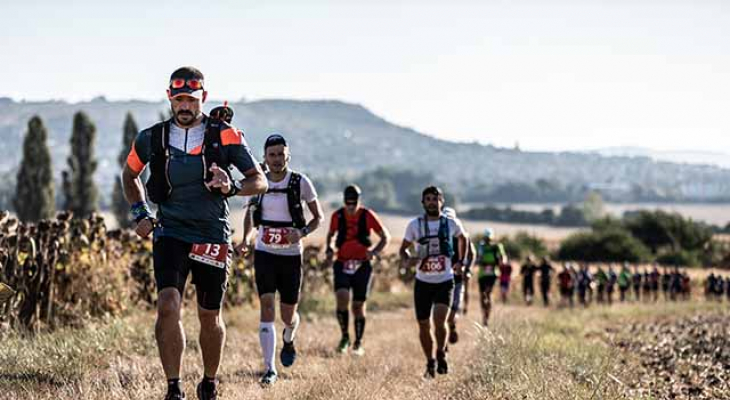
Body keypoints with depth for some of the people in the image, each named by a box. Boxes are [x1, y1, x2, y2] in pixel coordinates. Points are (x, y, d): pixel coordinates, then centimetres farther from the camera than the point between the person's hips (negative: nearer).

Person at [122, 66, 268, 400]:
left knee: (209, 317, 10)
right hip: (170, 233, 0)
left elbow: (260, 181, -1)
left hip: (212, 237, 0)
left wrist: (232, 187, -21)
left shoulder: (225, 136, -4)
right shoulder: (152, 139, 1)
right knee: (168, 307, -20)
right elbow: (129, 174, 20)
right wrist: (140, 213, 8)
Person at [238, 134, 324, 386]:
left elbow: (318, 217, 2)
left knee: (288, 316, 7)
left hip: (291, 256, -1)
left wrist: (302, 233, -17)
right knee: (267, 309, -13)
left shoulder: (301, 182, -7)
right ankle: (270, 370, -12)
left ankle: (289, 339, 44)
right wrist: (246, 239, 3)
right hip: (264, 254, 1)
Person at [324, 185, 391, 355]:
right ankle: (345, 336, 0)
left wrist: (374, 251, -16)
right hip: (342, 264, 1)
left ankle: (358, 343, 23)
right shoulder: (337, 216, 0)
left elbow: (385, 236, 1)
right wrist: (328, 249, 0)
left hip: (362, 265, -1)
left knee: (358, 305, 4)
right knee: (342, 297, -21)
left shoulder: (367, 216, -6)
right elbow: (330, 234, 19)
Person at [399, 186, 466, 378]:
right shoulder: (415, 225, -2)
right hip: (423, 282, 1)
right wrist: (406, 260, -14)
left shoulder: (451, 224, -1)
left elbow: (462, 239, 20)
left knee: (439, 320, -19)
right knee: (424, 325, 4)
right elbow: (403, 248, 8)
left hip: (445, 281, -1)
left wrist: (460, 262, 13)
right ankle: (430, 362, 24)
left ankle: (441, 354, 5)